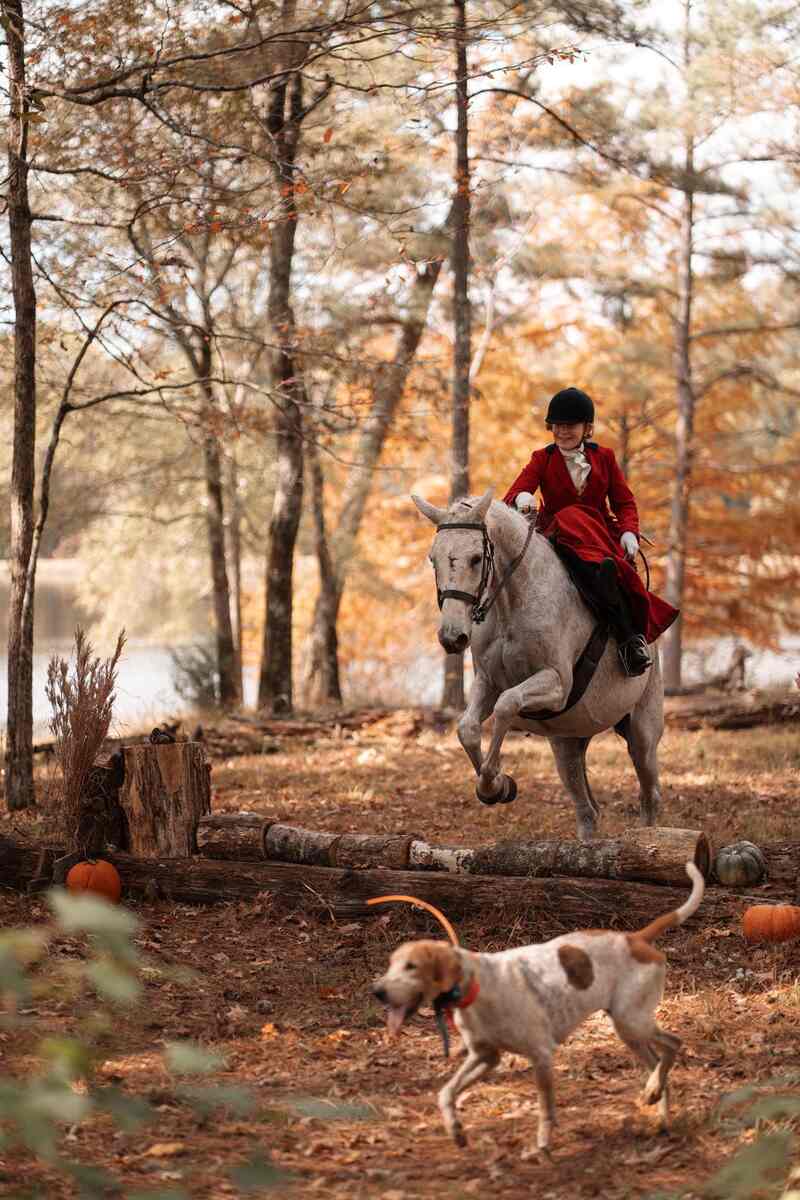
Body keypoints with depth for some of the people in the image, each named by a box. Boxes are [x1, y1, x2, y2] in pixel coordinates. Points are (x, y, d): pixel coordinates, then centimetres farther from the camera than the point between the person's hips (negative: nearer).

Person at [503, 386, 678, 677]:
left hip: (602, 532, 2)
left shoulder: (604, 457, 15)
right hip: (559, 531, -2)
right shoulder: (542, 459, 11)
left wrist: (629, 533, -10)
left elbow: (624, 502, 11)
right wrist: (521, 498, -29)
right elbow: (511, 496, -2)